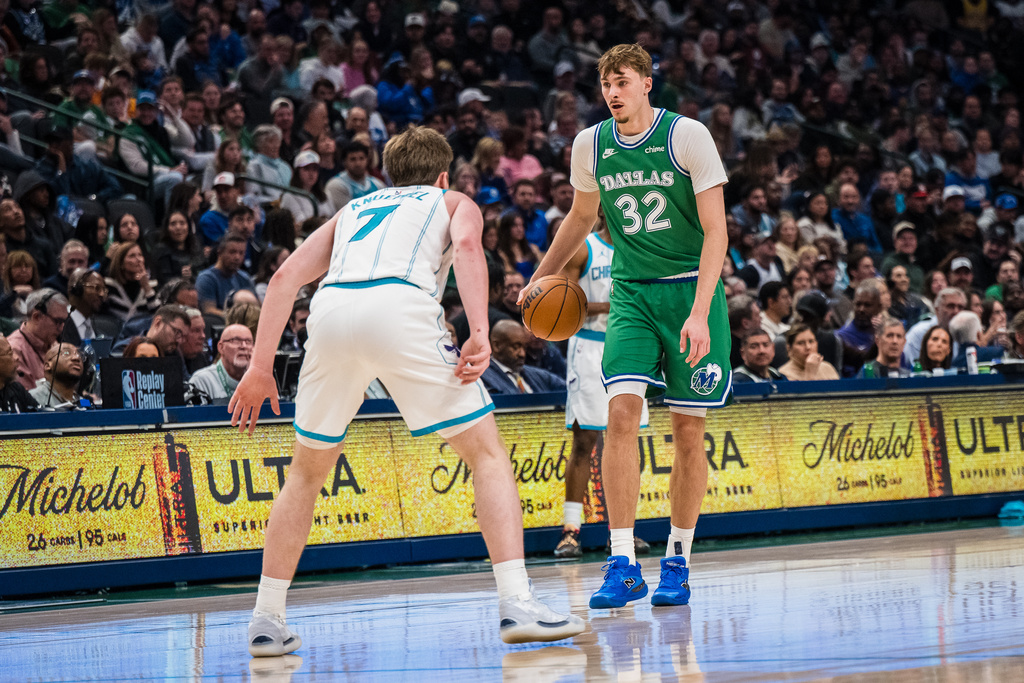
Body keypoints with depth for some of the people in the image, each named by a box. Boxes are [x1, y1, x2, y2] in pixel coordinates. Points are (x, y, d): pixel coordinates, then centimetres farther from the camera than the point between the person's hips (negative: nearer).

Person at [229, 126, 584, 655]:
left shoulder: (353, 210, 39)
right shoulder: (455, 203, 30)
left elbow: (286, 277, 24)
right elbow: (466, 243, 4)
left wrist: (260, 367, 20)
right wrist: (479, 334, -8)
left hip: (331, 310, 3)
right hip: (401, 308, -3)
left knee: (307, 470, 22)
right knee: (487, 453, 8)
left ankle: (266, 620, 18)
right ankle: (517, 603, -5)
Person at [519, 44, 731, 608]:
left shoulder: (687, 137, -12)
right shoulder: (590, 145, 1)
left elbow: (716, 230, -14)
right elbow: (582, 216, 21)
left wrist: (699, 313, -23)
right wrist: (542, 277, 26)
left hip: (691, 287, -2)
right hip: (631, 292, 3)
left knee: (688, 428, 1)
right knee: (622, 412, -16)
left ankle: (677, 562, 14)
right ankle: (623, 563, -17)